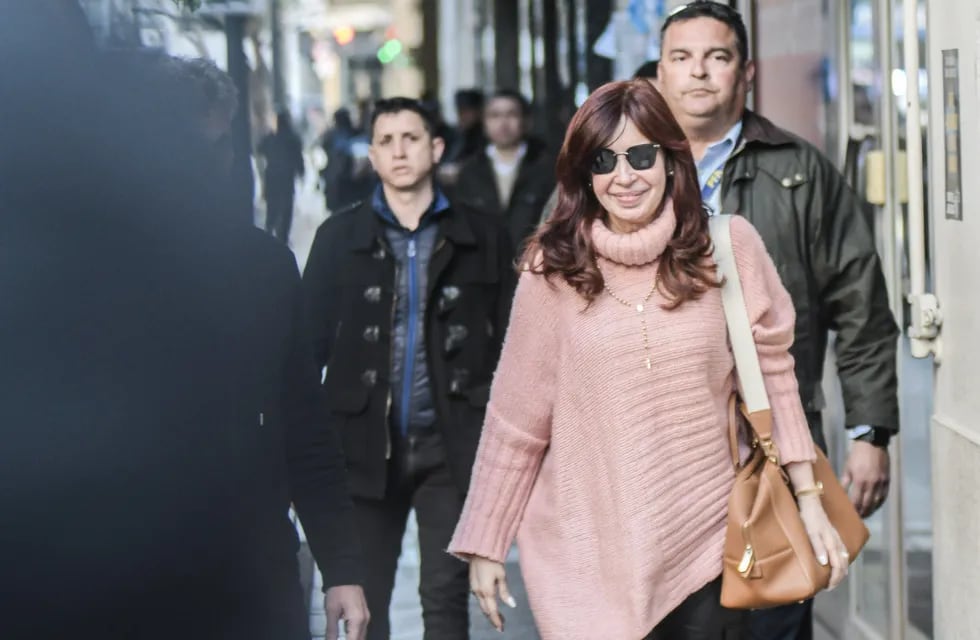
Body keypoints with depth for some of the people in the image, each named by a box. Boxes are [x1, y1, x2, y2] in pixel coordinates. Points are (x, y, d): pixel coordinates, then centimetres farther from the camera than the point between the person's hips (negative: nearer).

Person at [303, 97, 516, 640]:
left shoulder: (483, 238, 3)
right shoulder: (340, 237, 4)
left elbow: (508, 343, 3)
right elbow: (312, 340, 4)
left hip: (451, 446, -1)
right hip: (368, 445, 1)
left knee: (446, 595, 2)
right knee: (364, 596, 7)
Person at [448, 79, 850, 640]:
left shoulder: (729, 246, -2)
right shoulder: (553, 271, -3)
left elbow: (773, 373, 5)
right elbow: (516, 419, 1)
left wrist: (810, 503, 3)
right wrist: (485, 545, 3)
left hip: (706, 543, 1)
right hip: (590, 554, 0)